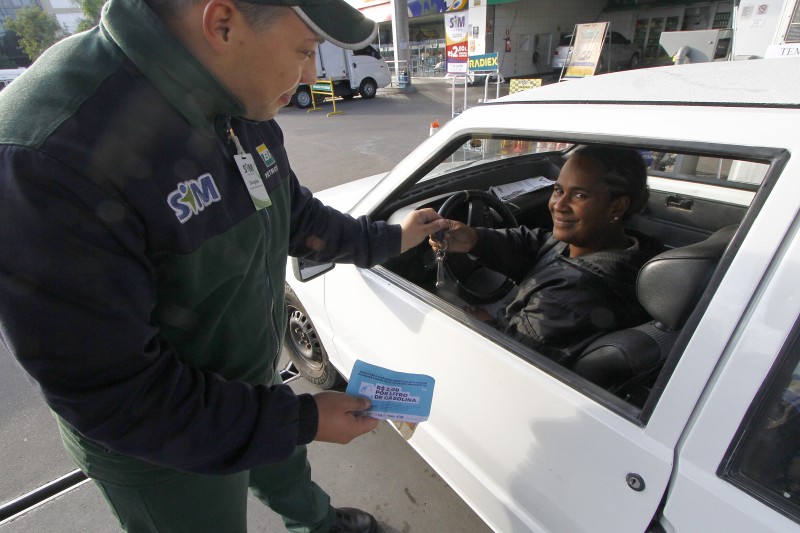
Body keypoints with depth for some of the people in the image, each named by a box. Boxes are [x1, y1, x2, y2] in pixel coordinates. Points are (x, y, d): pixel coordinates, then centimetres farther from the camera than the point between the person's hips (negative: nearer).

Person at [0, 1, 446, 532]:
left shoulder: (241, 110, -9)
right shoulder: (50, 157, -34)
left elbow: (295, 213, 7)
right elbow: (111, 394, -30)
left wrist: (387, 239, 8)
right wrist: (299, 419, -26)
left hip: (251, 380, 7)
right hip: (161, 448, -6)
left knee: (285, 469, 34)